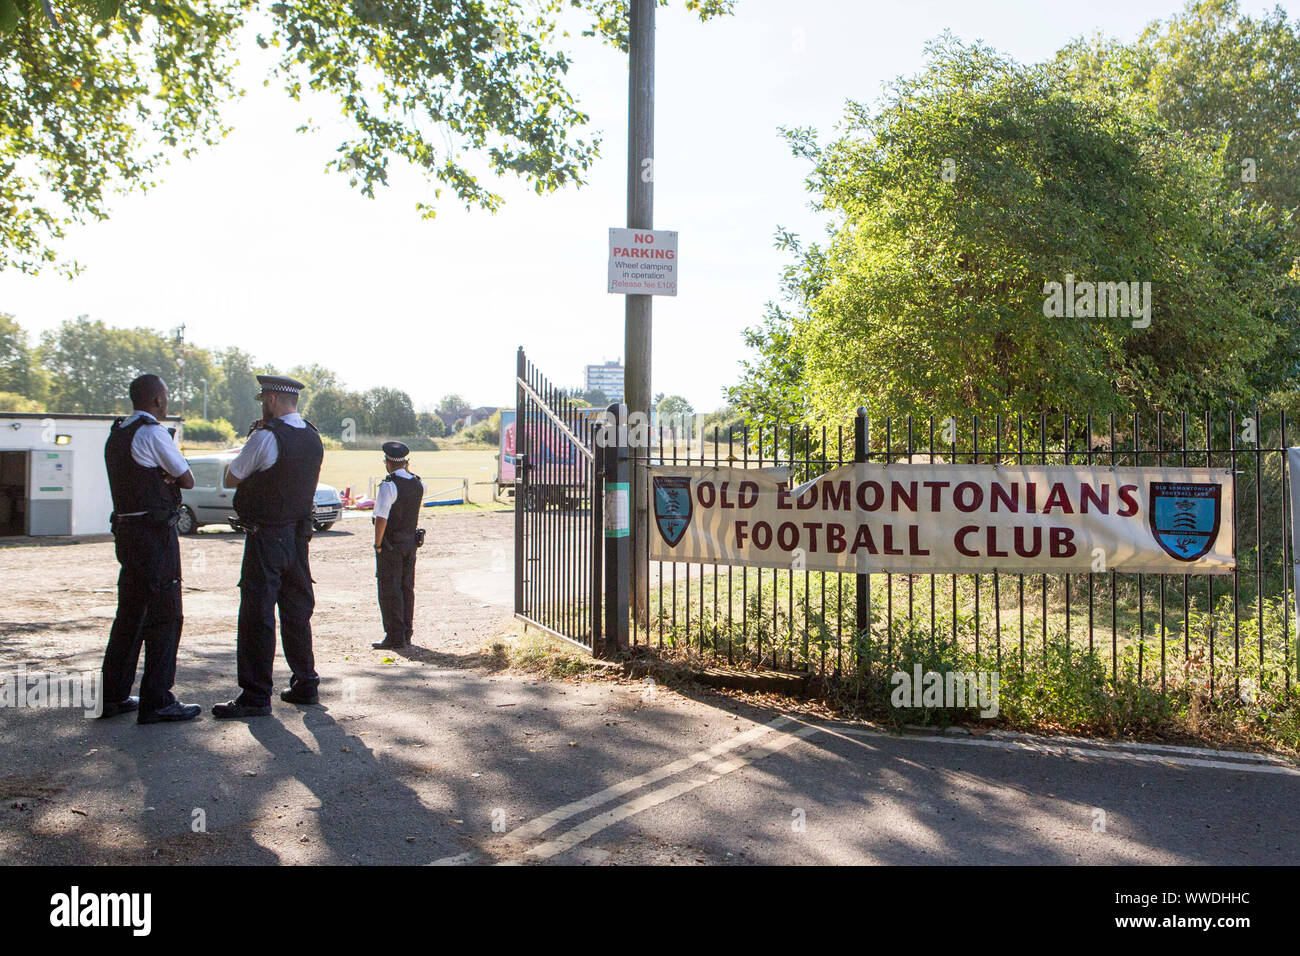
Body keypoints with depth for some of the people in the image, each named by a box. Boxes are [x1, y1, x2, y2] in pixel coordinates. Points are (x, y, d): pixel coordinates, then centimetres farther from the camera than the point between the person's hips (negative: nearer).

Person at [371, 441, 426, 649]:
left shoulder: (388, 486, -17)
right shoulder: (418, 484, 4)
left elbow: (381, 518, -21)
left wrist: (378, 544, -10)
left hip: (391, 544, -7)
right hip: (411, 541, 7)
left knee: (389, 589, 0)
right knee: (407, 588, 13)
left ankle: (395, 636, 1)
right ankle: (407, 635, 18)